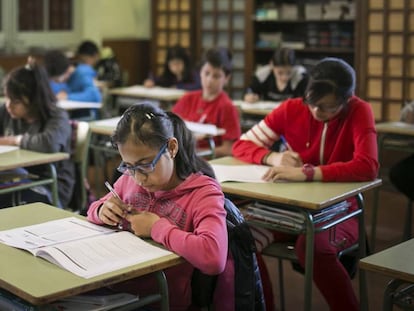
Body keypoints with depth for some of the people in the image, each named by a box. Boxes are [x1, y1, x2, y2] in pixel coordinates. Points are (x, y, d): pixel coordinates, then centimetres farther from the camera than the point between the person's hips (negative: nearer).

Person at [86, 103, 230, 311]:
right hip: (119, 287, 5)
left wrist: (157, 227, -20)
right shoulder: (130, 179, 3)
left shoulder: (203, 193, -12)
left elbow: (214, 258, -28)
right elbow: (94, 210, 20)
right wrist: (102, 211, -3)